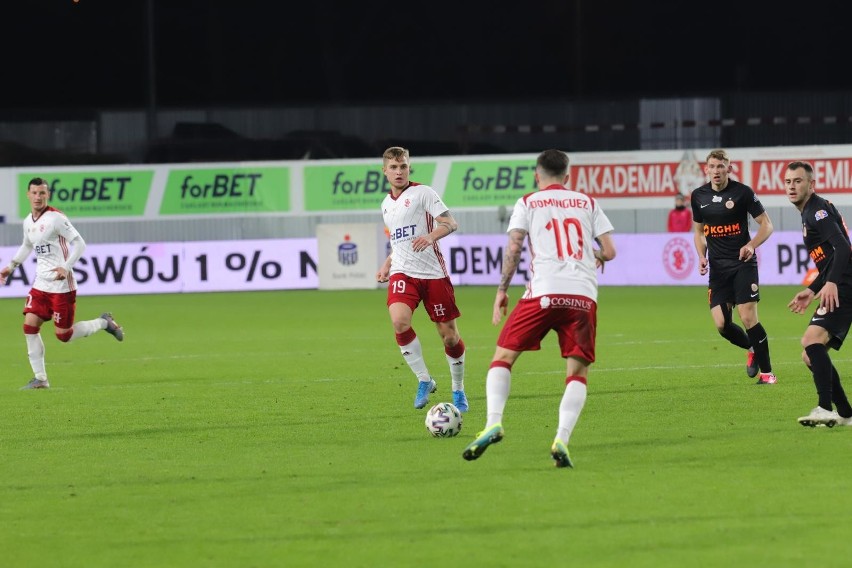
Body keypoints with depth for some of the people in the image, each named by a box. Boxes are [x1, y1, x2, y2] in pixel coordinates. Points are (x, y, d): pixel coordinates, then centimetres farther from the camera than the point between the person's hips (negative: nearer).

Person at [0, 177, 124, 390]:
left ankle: (103, 323, 22)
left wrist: (66, 267, -24)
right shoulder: (28, 222, 9)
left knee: (64, 335, -3)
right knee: (29, 326, -6)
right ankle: (40, 378, 1)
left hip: (61, 285, -7)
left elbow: (79, 243, -15)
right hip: (41, 284, 7)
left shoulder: (55, 218, -14)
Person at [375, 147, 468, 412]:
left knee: (449, 334, 0)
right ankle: (424, 380, -11)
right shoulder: (386, 204, 17)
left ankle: (458, 390, 20)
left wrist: (431, 236, -29)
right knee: (399, 321, -24)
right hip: (403, 273, 4)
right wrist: (387, 264, 17)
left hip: (433, 273, -4)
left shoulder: (422, 193, -2)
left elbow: (450, 223, -11)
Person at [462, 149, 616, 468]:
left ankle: (493, 423, -13)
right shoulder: (587, 203, 19)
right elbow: (609, 251, 14)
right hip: (584, 295, 2)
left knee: (503, 358, 8)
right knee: (578, 372, 9)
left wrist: (502, 290, 6)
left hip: (544, 293, -2)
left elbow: (514, 247, 0)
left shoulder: (528, 203, 12)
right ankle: (562, 440, -11)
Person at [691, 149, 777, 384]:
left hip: (743, 263, -4)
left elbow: (766, 224, -3)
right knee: (722, 324, -4)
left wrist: (751, 245, -19)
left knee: (748, 318, -12)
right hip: (718, 267, 4)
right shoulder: (698, 196, 6)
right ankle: (752, 349, 27)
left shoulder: (742, 192, -7)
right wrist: (702, 256, 3)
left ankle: (766, 372, 0)